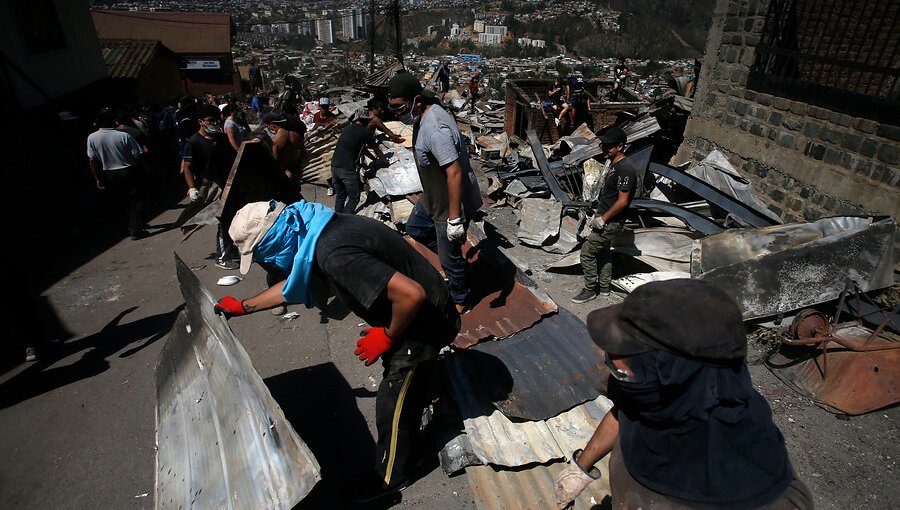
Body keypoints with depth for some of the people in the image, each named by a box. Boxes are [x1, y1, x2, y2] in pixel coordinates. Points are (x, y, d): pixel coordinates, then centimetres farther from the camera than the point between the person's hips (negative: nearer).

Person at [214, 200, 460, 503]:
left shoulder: (334, 255, -34)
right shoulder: (319, 232, -3)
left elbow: (412, 294, -38)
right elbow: (294, 283, 15)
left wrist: (387, 336, -20)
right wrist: (243, 307, 23)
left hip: (422, 322, -8)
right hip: (420, 314, 8)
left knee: (393, 405, 12)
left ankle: (390, 477, 36)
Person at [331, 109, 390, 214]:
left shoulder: (346, 129, 18)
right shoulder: (366, 132, -1)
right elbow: (376, 150, 11)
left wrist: (374, 159, 37)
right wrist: (385, 161, 27)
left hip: (334, 166, 7)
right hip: (348, 170, -6)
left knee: (340, 196, 19)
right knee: (353, 198, 7)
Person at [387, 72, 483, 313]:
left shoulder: (435, 129, -31)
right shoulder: (423, 115, 0)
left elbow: (454, 173, -32)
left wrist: (454, 218, -29)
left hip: (450, 204, -10)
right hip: (433, 197, 10)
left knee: (449, 258, 7)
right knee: (415, 228, 29)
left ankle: (460, 300, 30)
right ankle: (450, 255, 40)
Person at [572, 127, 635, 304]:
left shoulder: (625, 168, -22)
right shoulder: (616, 165, 10)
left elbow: (622, 201, -25)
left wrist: (602, 219, -19)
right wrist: (597, 215, 14)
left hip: (611, 223, -10)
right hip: (604, 218, 10)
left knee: (587, 251, -5)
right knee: (603, 251, 19)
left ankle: (590, 290, 9)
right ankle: (604, 287, 34)